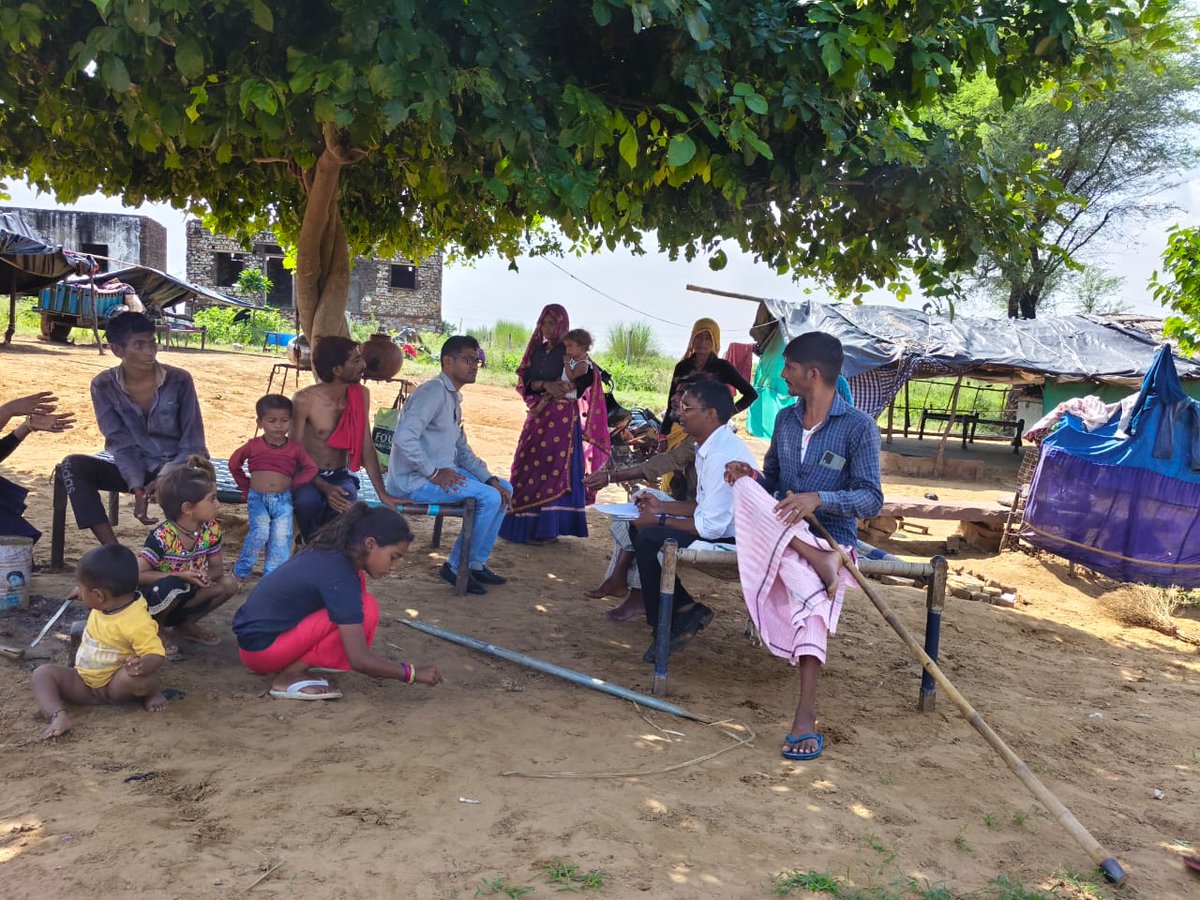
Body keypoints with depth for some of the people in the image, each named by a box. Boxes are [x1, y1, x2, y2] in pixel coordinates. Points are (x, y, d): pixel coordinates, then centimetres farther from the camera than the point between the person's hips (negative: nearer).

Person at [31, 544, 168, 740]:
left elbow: (157, 655, -30)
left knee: (136, 675, -39)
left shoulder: (138, 622, -29)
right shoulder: (107, 604, -5)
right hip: (83, 683, 8)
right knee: (42, 673, -10)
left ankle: (151, 691, -5)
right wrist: (83, 593, 15)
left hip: (116, 687, -8)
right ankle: (59, 716, -33)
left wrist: (143, 665, -49)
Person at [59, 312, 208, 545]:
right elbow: (121, 445, -7)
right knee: (73, 466, -21)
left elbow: (193, 445, -9)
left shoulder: (179, 381, -11)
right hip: (135, 470, 3)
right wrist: (137, 489, -23)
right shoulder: (103, 386, -6)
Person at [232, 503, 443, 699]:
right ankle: (289, 676, -8)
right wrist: (412, 673, -13)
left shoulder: (330, 552, 3)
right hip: (261, 648, -9)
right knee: (366, 610, -17)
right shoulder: (340, 577, -23)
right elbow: (360, 659, -24)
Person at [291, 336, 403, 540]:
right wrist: (324, 488, -28)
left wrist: (383, 494, -8)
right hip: (308, 477, -3)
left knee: (345, 502, -32)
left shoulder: (361, 395, -3)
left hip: (340, 476, 3)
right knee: (308, 501, -36)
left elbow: (367, 448, 0)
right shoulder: (304, 400, -17)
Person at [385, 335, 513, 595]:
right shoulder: (433, 393, -15)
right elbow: (404, 437, -28)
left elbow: (462, 449, 20)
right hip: (415, 481, -10)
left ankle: (476, 563, 10)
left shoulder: (453, 398, 17)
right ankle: (457, 567, -6)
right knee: (489, 498, -20)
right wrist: (433, 473, -22)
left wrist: (489, 478, 7)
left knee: (504, 490, 6)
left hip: (443, 471, 10)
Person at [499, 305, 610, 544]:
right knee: (528, 466, 4)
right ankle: (526, 524, 13)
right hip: (538, 415, 6)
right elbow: (526, 380, 4)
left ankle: (548, 528, -4)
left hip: (562, 416, -6)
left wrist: (566, 386, -27)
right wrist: (546, 385, -14)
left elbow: (588, 378, -15)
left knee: (553, 469, -7)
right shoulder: (537, 350, 14)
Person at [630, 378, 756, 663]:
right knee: (640, 528, 8)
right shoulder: (710, 446, 8)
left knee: (648, 539, -19)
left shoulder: (721, 456, -25)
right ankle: (685, 609, 9)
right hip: (722, 528, 11)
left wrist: (660, 520, -14)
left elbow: (711, 526, -25)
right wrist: (662, 507, 7)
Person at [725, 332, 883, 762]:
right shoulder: (785, 420, 11)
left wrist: (818, 498, -28)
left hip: (830, 535, -4)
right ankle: (818, 563, -30)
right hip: (778, 531, 5)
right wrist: (750, 476, -8)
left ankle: (805, 717, -30)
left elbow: (871, 499, -11)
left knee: (811, 599, -33)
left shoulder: (859, 427, -7)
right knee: (745, 488, -26)